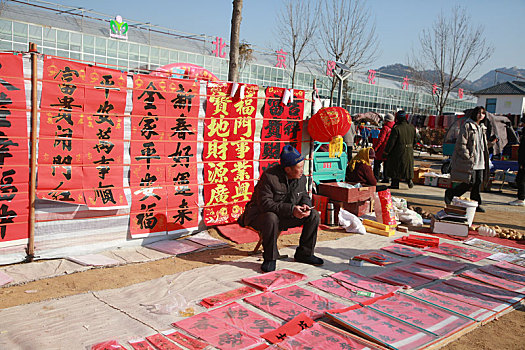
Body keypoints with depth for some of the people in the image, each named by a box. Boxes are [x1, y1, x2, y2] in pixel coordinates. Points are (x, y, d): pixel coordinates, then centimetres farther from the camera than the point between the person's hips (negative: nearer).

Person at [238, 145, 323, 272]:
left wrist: (305, 205, -13)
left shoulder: (301, 178, -3)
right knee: (271, 218, -41)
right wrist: (291, 209, -36)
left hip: (286, 217, 7)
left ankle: (304, 253, 4)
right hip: (261, 214, -6)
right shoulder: (269, 177, -26)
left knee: (313, 215, -9)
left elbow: (304, 195, 13)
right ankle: (270, 258, -20)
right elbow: (265, 204, -30)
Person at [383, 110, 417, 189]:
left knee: (395, 167, 6)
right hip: (409, 151, 5)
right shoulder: (411, 127, 1)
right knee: (407, 166, 20)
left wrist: (385, 152, -10)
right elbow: (414, 140, 10)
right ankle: (409, 180, 9)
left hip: (398, 152, -5)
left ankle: (395, 184, 10)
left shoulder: (396, 128, -18)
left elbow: (391, 142, -17)